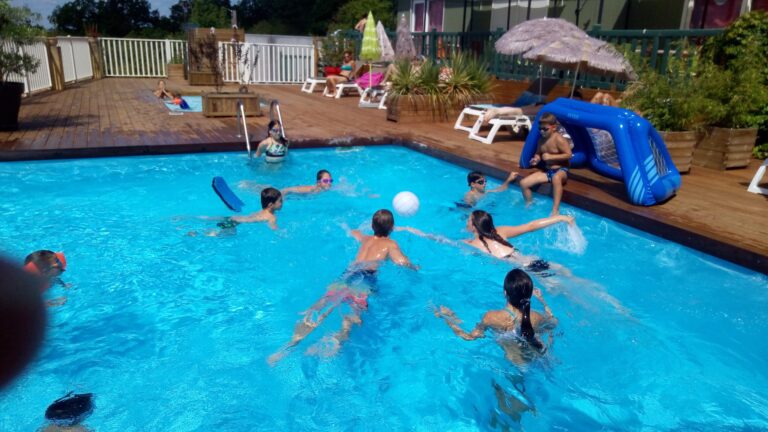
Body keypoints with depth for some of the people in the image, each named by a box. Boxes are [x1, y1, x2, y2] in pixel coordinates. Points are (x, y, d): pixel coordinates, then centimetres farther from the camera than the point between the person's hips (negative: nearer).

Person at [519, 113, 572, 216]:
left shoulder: (559, 139, -16)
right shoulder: (541, 140, 6)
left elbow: (568, 155, -20)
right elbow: (538, 153, 18)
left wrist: (551, 157, -23)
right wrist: (536, 159, -6)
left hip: (561, 170, -7)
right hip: (546, 171, 7)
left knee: (556, 178, -46)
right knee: (523, 183, -5)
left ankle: (555, 210, -47)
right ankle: (529, 205, 17)